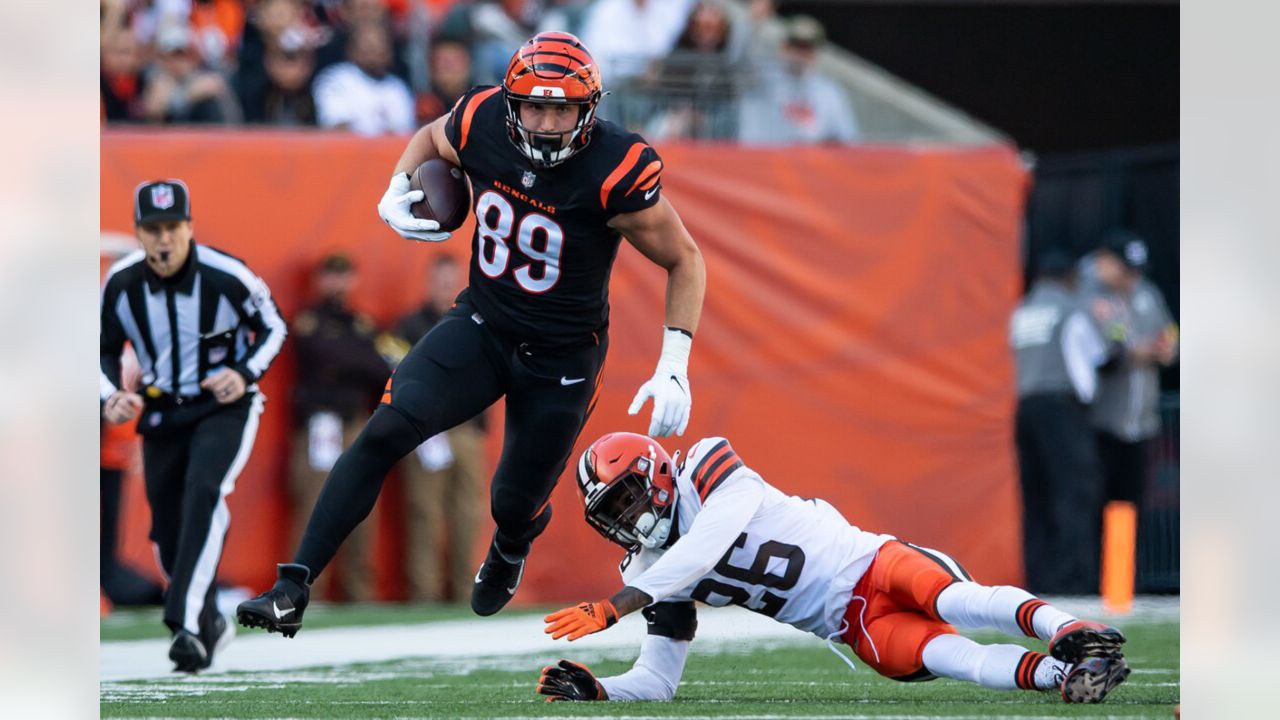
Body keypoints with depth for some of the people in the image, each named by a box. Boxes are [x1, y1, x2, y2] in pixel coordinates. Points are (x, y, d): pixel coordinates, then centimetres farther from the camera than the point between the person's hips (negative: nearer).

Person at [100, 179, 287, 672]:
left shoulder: (227, 277, -19)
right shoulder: (121, 284, -10)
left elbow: (273, 328, -3)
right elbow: (105, 349, 6)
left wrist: (245, 374, -19)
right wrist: (111, 396, -13)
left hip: (225, 407, -4)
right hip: (162, 412, 4)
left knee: (203, 492, -28)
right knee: (168, 528, 7)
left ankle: (187, 623, -34)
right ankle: (209, 624, 30)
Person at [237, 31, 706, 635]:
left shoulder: (616, 174, -26)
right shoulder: (482, 124, -15)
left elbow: (684, 261, -13)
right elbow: (430, 137, 11)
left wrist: (674, 369, -20)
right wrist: (395, 195, -8)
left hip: (561, 358, -2)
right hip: (481, 328, 2)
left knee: (516, 504, 11)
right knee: (386, 432, -19)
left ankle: (510, 552, 53)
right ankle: (292, 591, -19)